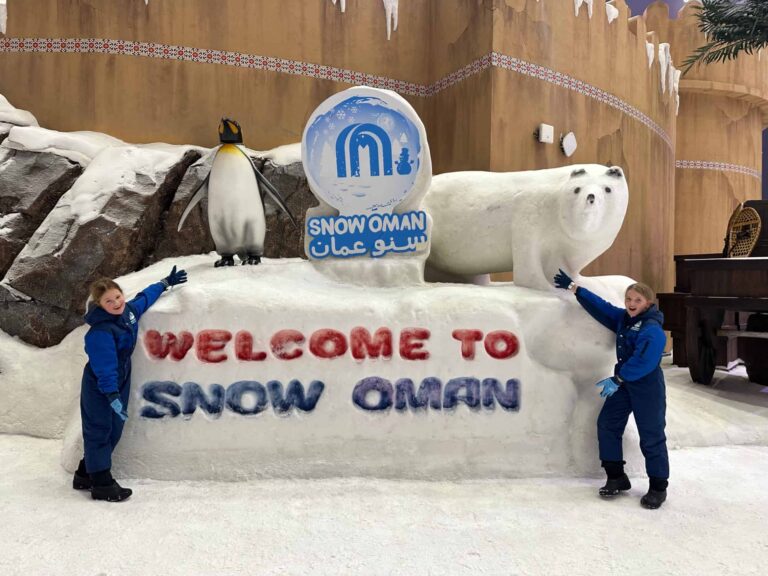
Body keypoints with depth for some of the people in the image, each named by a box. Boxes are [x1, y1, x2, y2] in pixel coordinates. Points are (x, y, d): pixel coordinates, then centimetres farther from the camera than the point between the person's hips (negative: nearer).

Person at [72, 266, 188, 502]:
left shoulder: (129, 310, -5)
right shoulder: (101, 332, -29)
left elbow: (145, 296, 16)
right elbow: (104, 367, -31)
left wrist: (166, 282, 25)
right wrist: (111, 395, -33)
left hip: (120, 381, 9)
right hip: (99, 387, -9)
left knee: (114, 430, 14)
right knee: (99, 431, 1)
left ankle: (86, 474, 29)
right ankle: (102, 484, 9)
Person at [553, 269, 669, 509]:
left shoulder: (652, 329, -21)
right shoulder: (622, 318, 6)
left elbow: (643, 360, -31)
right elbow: (599, 306, 13)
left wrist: (617, 379, -32)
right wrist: (574, 288, 12)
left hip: (647, 388, -9)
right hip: (623, 383, 9)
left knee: (651, 437, 0)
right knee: (607, 425, 9)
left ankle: (658, 487, 15)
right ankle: (616, 477, 20)